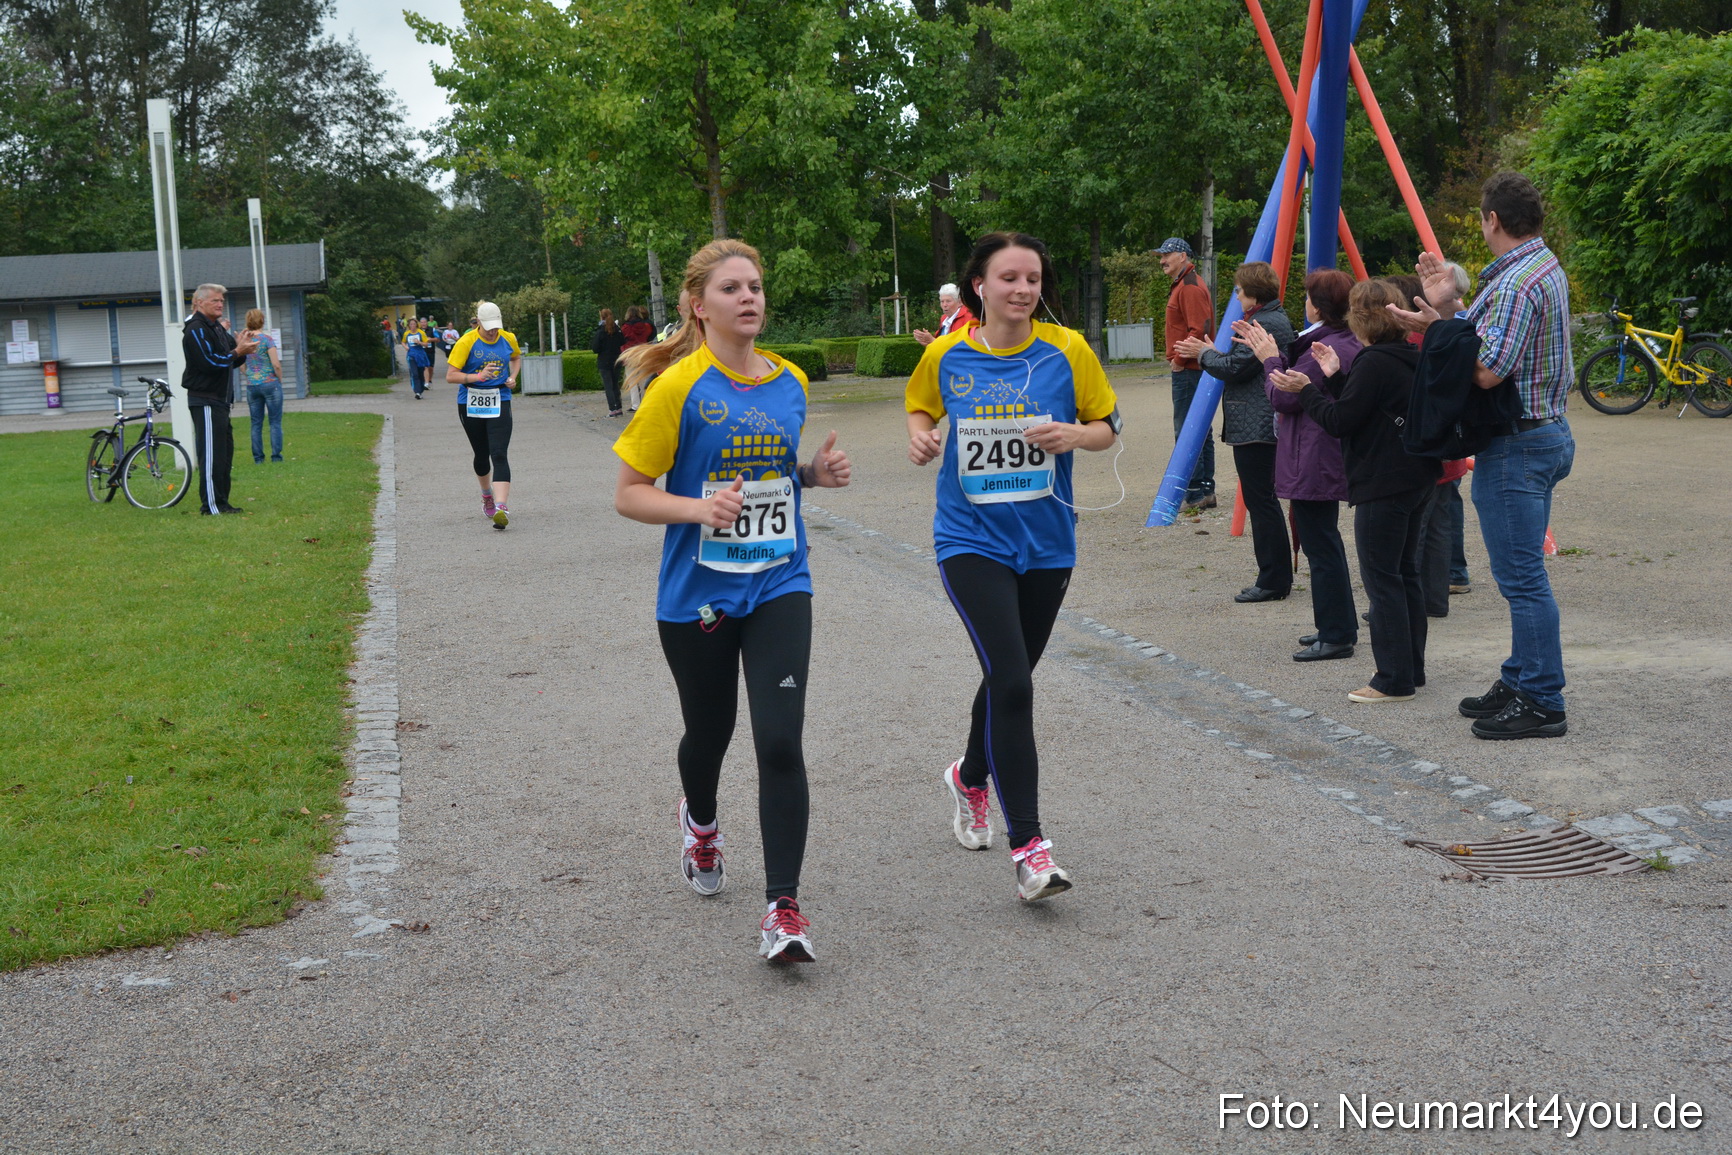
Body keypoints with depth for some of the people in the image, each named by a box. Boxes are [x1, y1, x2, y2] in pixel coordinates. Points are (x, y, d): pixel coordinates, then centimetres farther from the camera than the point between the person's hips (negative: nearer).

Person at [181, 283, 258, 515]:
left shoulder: (218, 328, 19)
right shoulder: (196, 330, -12)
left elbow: (231, 362, 17)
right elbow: (209, 362, -21)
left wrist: (242, 350, -3)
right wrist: (237, 352, -18)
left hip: (219, 400, 10)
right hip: (205, 401, -10)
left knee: (225, 452, 12)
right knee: (211, 454, -9)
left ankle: (221, 502, 18)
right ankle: (210, 505, -7)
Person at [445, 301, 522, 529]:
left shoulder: (509, 339, 1)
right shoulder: (467, 342, -10)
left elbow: (516, 357, 24)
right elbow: (450, 375, -13)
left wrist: (513, 377, 5)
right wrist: (478, 376, -26)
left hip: (499, 402, 0)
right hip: (471, 404, 0)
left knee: (499, 454, -15)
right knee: (481, 454, 14)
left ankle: (501, 508, -25)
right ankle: (487, 495, 42)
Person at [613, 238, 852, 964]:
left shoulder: (790, 382, 4)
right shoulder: (679, 387, -11)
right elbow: (628, 494, -8)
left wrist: (816, 474, 0)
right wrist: (700, 509, -25)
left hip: (778, 588, 2)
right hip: (696, 597, -2)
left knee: (780, 743, -12)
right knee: (709, 731, 17)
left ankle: (783, 907, -5)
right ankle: (699, 821, 52)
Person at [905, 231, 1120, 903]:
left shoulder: (1067, 351, -4)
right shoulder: (945, 356, -3)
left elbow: (1107, 426, 4)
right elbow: (919, 405, 16)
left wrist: (1073, 435, -17)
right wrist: (921, 437, -6)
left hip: (1045, 544, 3)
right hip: (971, 542, -2)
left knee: (1010, 678, 19)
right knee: (1011, 682, -17)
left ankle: (971, 776, 50)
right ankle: (1028, 847, -11)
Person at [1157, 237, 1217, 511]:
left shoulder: (1190, 287, -14)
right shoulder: (1183, 285, 20)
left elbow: (1199, 329, -22)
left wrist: (1180, 358, -16)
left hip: (1189, 370, -11)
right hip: (1193, 369, 11)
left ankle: (1194, 495, -10)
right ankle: (1206, 491, 17)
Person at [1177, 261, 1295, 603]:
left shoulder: (1263, 324, -16)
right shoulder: (1277, 319, 17)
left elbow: (1235, 368, -19)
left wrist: (1204, 354, -3)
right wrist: (1210, 353, 17)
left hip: (1254, 428, -11)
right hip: (1267, 424, 11)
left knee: (1261, 500, -7)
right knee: (1263, 500, 15)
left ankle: (1273, 580, -4)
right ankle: (1276, 577, 20)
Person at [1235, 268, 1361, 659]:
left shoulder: (1322, 349, -21)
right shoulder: (1350, 344, 12)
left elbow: (1283, 398, -19)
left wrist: (1270, 359, -5)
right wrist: (1271, 354, 16)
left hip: (1312, 464, -11)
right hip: (1332, 461, 11)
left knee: (1321, 547, -5)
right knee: (1326, 543, 19)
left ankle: (1336, 634, -1)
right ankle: (1338, 627, 27)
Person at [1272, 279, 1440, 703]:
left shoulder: (1374, 363, -17)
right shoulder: (1411, 359, 13)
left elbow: (1340, 421, -18)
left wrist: (1307, 390, -6)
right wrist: (1334, 378, 13)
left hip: (1383, 485, -10)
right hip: (1417, 480, 10)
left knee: (1381, 578, -4)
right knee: (1405, 573, 16)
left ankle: (1395, 679, -1)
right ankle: (1412, 669, 22)